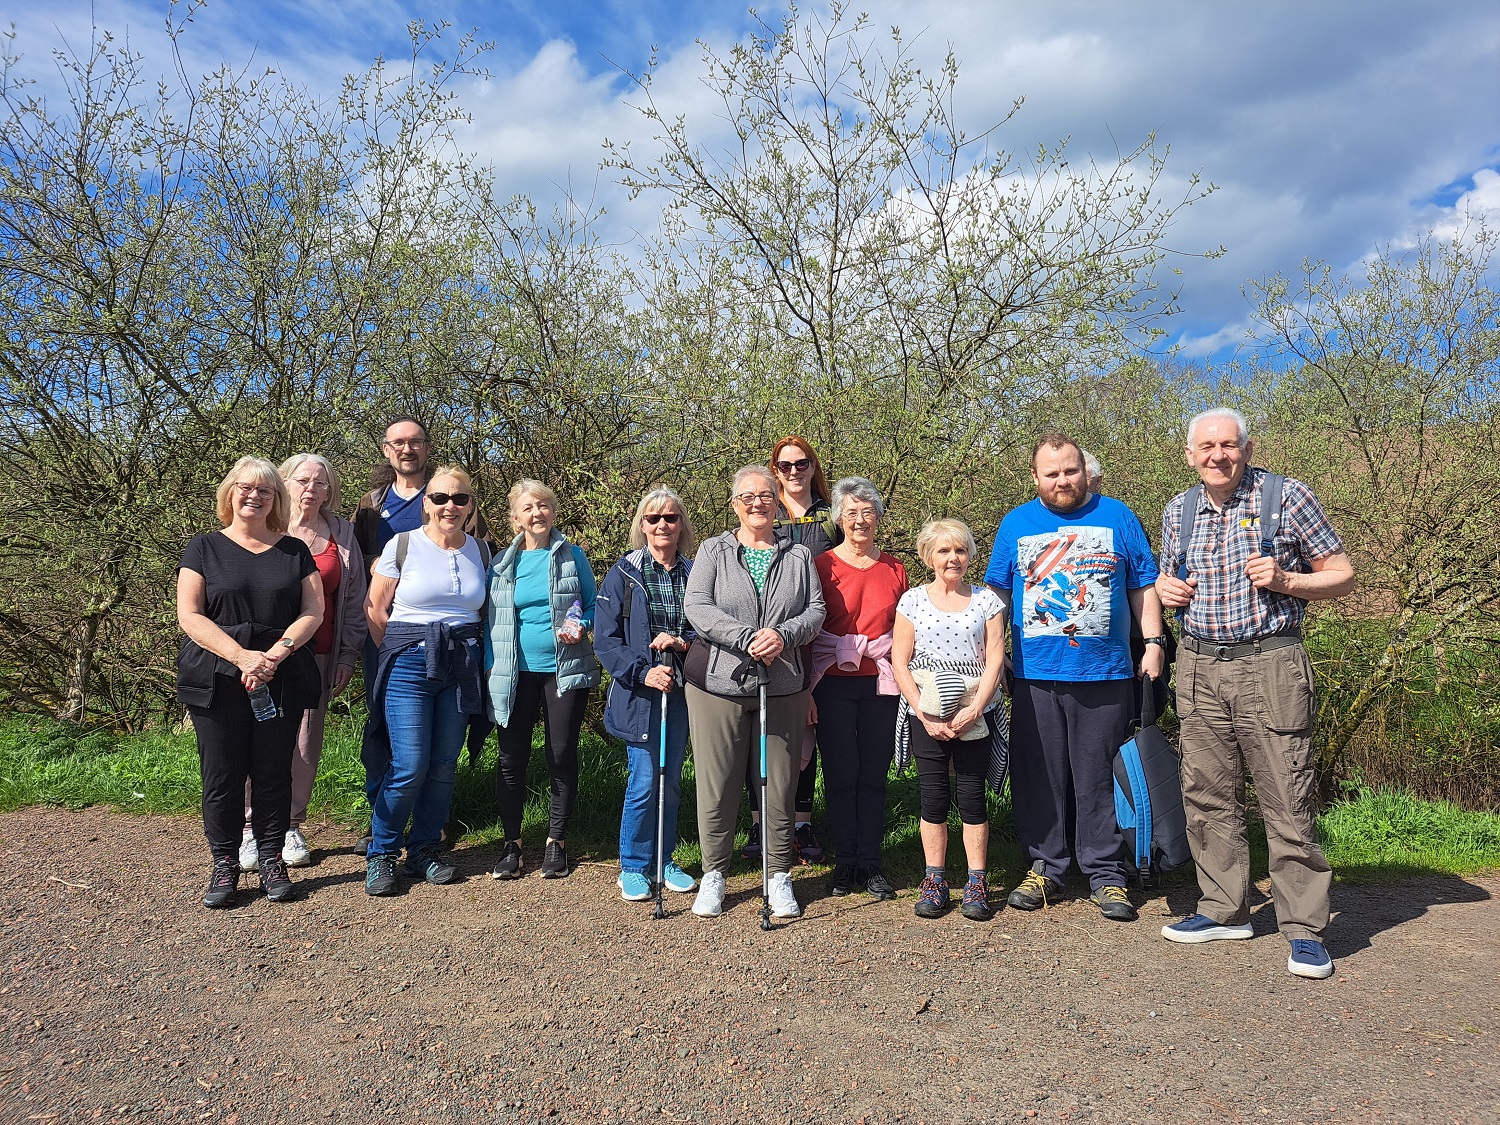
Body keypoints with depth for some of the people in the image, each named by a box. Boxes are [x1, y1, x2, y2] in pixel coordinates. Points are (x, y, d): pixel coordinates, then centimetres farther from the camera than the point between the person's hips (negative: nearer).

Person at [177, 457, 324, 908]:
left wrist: (275, 655, -12)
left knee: (274, 773, 4)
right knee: (222, 774, 2)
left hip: (282, 680, 1)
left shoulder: (295, 550, 11)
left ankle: (271, 859, 17)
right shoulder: (205, 548, 6)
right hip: (216, 681, -1)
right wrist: (243, 657, -15)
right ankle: (224, 865, 15)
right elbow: (189, 615, -3)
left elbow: (313, 611, 4)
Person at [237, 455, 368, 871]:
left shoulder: (342, 534, 10)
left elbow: (354, 598, 12)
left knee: (306, 744, 5)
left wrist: (348, 654, 7)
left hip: (318, 657, 2)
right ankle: (252, 828, 10)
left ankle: (291, 827, 17)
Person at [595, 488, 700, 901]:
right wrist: (643, 672, -16)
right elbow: (605, 639, -5)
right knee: (645, 780, -4)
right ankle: (633, 867, 14)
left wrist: (683, 642, -14)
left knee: (672, 779, 10)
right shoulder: (623, 573, -1)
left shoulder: (694, 573, 6)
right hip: (639, 692, -3)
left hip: (682, 691, 3)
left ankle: (664, 860, 27)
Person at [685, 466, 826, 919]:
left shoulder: (799, 556, 12)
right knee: (717, 784, 4)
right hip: (718, 683, -1)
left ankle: (778, 875, 22)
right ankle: (713, 873, 21)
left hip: (782, 689, 1)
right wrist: (748, 639, -19)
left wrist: (783, 635, -16)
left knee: (779, 785, 7)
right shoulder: (714, 551, 6)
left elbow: (816, 610, 4)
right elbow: (697, 607, -7)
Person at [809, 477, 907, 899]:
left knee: (874, 776, 7)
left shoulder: (894, 569, 8)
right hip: (834, 684, -2)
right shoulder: (822, 565, -2)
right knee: (841, 775, 3)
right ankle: (844, 862, 16)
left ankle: (871, 863, 18)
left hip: (881, 684, 3)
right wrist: (805, 691, -6)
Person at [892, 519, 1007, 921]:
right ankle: (934, 881, 15)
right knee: (933, 795, 3)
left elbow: (994, 660, -1)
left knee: (972, 796, 2)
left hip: (975, 714, 0)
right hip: (927, 714, 0)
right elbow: (899, 661, 0)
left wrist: (973, 711, -12)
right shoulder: (913, 600, 4)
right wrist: (924, 714, -9)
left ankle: (977, 883, 13)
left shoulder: (986, 600, 4)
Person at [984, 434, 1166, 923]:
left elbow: (1144, 586, 11)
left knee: (1100, 780, 4)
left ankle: (1105, 875, 16)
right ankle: (1045, 866, 21)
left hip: (1105, 675, -1)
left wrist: (1153, 643, 2)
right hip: (1035, 675, 1)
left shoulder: (1117, 517, 7)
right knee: (1038, 777, 6)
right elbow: (998, 593, 12)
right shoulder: (1015, 524, 9)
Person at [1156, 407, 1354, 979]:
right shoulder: (1178, 510, 11)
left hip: (1270, 664, -4)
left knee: (1287, 801, -2)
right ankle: (1224, 910, 23)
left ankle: (1305, 929, 11)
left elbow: (1342, 575, 1)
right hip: (1198, 667, 5)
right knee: (1208, 795, 10)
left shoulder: (1287, 497, -3)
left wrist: (1284, 579, -16)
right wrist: (1167, 588, 2)